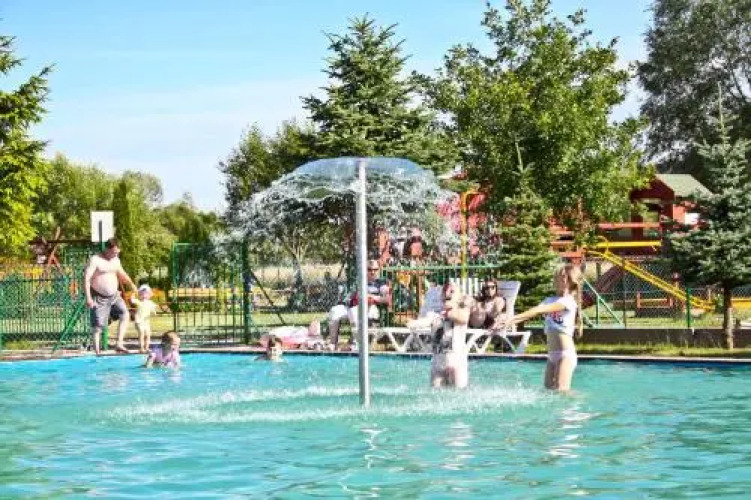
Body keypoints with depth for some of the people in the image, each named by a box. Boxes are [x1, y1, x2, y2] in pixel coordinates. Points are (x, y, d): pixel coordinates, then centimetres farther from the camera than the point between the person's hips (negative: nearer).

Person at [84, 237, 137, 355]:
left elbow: (121, 273, 24)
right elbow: (86, 278, -18)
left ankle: (119, 344, -9)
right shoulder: (95, 260, -13)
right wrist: (88, 298, -25)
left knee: (124, 315, -10)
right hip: (99, 298, -6)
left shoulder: (116, 260, 8)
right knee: (97, 325, -4)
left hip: (114, 296, 6)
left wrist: (131, 284, 7)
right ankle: (97, 350, 2)